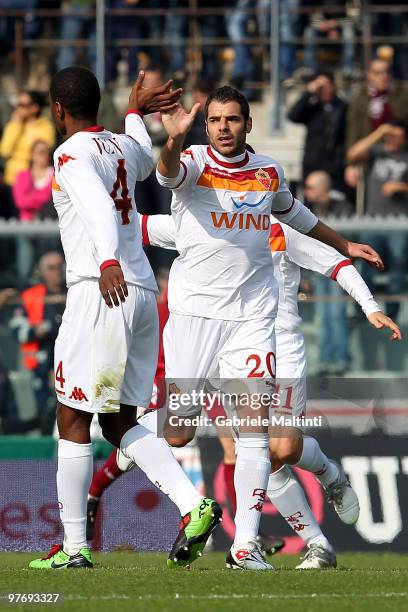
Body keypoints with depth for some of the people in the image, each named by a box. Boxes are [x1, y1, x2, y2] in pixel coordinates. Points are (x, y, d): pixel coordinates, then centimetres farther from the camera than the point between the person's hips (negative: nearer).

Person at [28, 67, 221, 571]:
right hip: (142, 293, 8)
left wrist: (108, 261, -41)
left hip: (102, 294, -8)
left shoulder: (71, 154, -6)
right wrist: (135, 113, 61)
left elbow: (99, 204, -26)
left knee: (72, 421, -2)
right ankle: (193, 505, -6)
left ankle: (74, 547, -1)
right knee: (119, 422, 12)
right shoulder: (124, 147, 17)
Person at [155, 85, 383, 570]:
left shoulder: (267, 171, 10)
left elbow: (294, 213, 30)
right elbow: (170, 173, -29)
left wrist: (343, 245, 40)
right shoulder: (193, 163, -4)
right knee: (177, 435, -2)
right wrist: (174, 141, -51)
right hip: (195, 309, -3)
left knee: (254, 424, -9)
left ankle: (245, 544, -8)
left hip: (252, 313, 3)